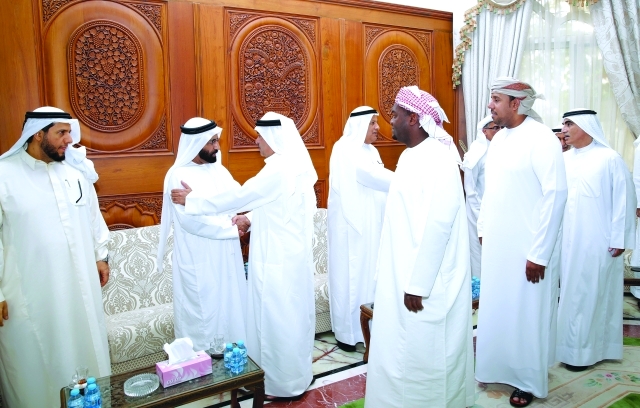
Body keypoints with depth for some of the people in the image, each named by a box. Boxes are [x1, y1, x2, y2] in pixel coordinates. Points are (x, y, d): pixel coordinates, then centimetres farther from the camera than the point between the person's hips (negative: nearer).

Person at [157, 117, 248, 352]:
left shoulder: (219, 169, 8)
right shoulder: (179, 176, -13)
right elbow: (191, 219, -22)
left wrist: (246, 218, -20)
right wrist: (233, 227, -17)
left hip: (227, 256, 7)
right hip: (200, 262, -7)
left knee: (230, 305, 16)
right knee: (204, 313, 5)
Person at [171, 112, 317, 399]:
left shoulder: (277, 171, -22)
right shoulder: (296, 166, 8)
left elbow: (238, 197, -17)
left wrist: (192, 200, -7)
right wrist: (251, 219, 11)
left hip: (278, 260, -10)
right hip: (292, 254, 10)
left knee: (278, 319, 4)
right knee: (292, 315, 19)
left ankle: (284, 384, 20)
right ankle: (295, 374, 34)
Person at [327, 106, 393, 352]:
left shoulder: (371, 151, 15)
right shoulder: (345, 149, -12)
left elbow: (377, 184, 10)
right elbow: (371, 175, -24)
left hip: (371, 223, 8)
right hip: (351, 223, -8)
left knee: (370, 272, 12)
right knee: (350, 274, 0)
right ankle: (346, 331, 13)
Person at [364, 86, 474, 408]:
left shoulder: (436, 160, -19)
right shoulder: (410, 156, 10)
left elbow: (437, 225, -24)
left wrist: (418, 285, -23)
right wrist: (408, 281, 17)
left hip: (425, 282, -9)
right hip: (403, 275, 9)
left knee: (423, 353, 7)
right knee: (403, 349, 19)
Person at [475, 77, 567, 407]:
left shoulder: (541, 139, -15)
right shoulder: (499, 138, 8)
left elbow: (556, 194, -19)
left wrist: (539, 253, -19)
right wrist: (483, 229, 12)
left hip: (527, 247, -7)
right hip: (496, 243, 7)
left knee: (526, 314, 7)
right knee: (496, 308, 17)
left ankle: (529, 381, 27)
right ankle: (498, 366, 36)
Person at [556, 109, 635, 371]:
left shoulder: (610, 159, -7)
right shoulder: (564, 160, 5)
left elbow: (623, 199, -7)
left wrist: (619, 238, -8)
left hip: (597, 241, -4)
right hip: (567, 240, 5)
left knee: (591, 293, 3)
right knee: (570, 292, 11)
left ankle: (585, 350, 15)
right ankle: (570, 343, 24)